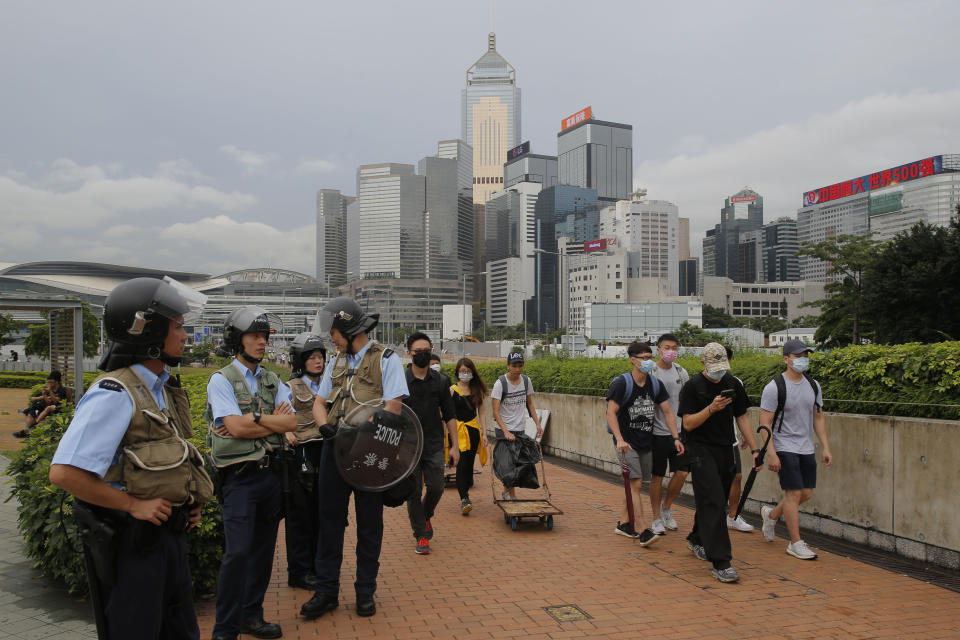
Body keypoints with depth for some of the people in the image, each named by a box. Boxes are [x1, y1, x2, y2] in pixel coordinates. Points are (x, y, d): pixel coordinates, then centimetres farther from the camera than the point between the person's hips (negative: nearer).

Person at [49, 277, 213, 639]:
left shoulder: (163, 388, 9)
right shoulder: (115, 394, -19)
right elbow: (64, 473, -26)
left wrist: (189, 501, 9)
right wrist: (134, 505, -20)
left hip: (169, 533, 8)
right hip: (130, 541, -8)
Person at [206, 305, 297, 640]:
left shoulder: (273, 381, 12)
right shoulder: (222, 380, -4)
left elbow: (291, 422, -1)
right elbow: (235, 426, -16)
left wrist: (254, 418, -11)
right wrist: (274, 419, -7)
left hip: (272, 472, 6)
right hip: (240, 476, -6)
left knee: (263, 548, 12)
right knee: (238, 552, -9)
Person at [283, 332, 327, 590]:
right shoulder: (291, 388, -3)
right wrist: (287, 434, -25)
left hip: (325, 452, 6)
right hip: (301, 455, -5)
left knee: (321, 513, 12)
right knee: (301, 513, 2)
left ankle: (318, 565, 25)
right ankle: (299, 571, 12)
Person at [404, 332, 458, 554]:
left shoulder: (441, 381, 5)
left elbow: (449, 415, 8)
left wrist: (455, 446, 4)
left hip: (434, 445, 2)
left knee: (436, 487, 0)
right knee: (413, 492, 1)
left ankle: (426, 516, 32)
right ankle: (421, 536, 17)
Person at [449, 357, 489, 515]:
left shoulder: (477, 389, 8)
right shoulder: (452, 390, -3)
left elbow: (481, 412, 10)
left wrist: (484, 433, 4)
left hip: (473, 430, 4)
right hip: (457, 430, -3)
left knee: (469, 464, 10)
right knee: (461, 465, -10)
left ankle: (465, 493, 26)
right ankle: (464, 499, -10)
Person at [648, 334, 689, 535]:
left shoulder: (681, 372, 7)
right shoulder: (651, 373, -9)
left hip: (677, 431, 5)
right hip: (658, 432, -5)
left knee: (681, 472, 1)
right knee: (657, 476, 3)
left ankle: (666, 509, 24)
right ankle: (657, 518, 16)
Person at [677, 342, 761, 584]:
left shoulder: (733, 384, 7)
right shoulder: (693, 386, -9)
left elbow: (742, 417, 12)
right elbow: (688, 424, -12)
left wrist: (755, 449, 7)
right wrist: (711, 408, -25)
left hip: (725, 450, 6)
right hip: (701, 449, -6)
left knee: (714, 500, 15)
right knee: (713, 502, -13)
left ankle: (696, 539, 39)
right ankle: (720, 563, -12)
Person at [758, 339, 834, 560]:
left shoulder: (813, 385, 7)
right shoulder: (774, 387, -13)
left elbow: (818, 418, 14)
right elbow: (765, 423, -13)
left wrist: (826, 447, 7)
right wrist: (771, 453, -19)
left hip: (807, 448, 7)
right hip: (785, 448, -7)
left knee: (806, 494, 9)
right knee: (794, 493, -7)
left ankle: (770, 514, 33)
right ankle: (796, 543, 5)